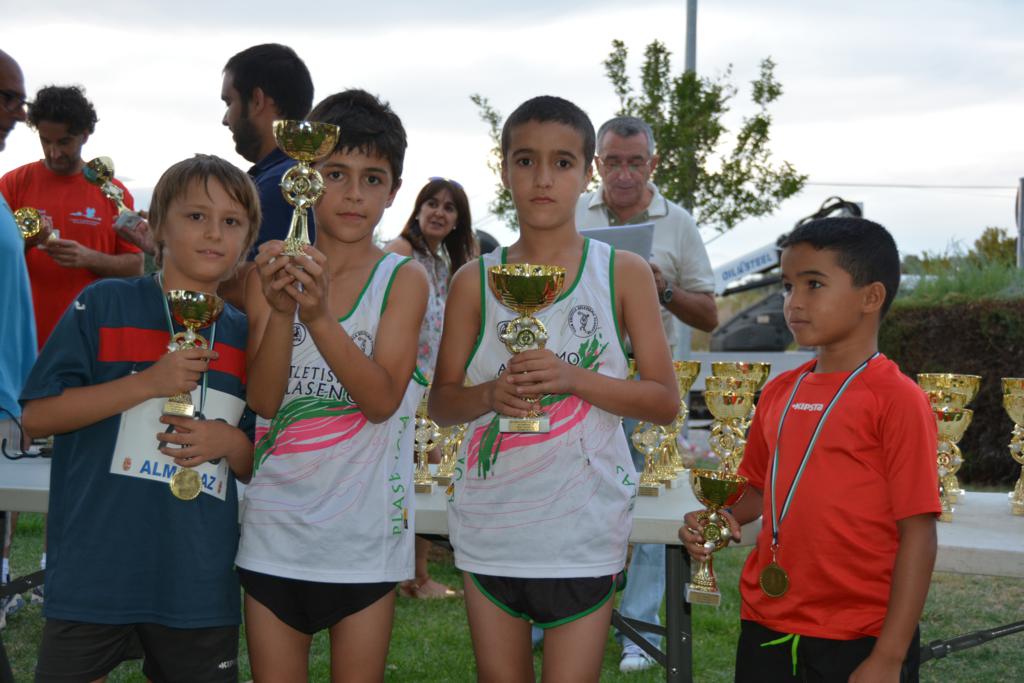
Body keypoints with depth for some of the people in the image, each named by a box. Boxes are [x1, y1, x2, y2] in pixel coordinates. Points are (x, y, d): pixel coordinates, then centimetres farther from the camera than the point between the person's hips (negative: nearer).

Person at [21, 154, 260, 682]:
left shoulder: (247, 338, 8)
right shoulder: (104, 305, -2)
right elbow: (36, 415, -7)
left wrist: (229, 442, -9)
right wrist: (147, 383, -15)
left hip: (199, 583, 3)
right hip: (94, 574, -3)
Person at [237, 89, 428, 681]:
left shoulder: (403, 279, -4)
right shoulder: (274, 272, 2)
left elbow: (382, 399, -15)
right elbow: (263, 399, -8)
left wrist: (320, 316, -28)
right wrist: (281, 312, -24)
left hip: (364, 529, -2)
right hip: (276, 523, 2)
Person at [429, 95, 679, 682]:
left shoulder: (624, 274, 0)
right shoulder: (475, 282, 4)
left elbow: (665, 402, -1)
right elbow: (441, 403, 7)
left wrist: (573, 378, -16)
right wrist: (490, 394, -15)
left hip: (584, 527, -2)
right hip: (489, 521, 2)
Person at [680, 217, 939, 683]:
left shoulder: (895, 399, -11)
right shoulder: (779, 392, 7)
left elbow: (917, 534, -12)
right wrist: (721, 517, -1)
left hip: (858, 642, -5)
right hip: (766, 629, 5)